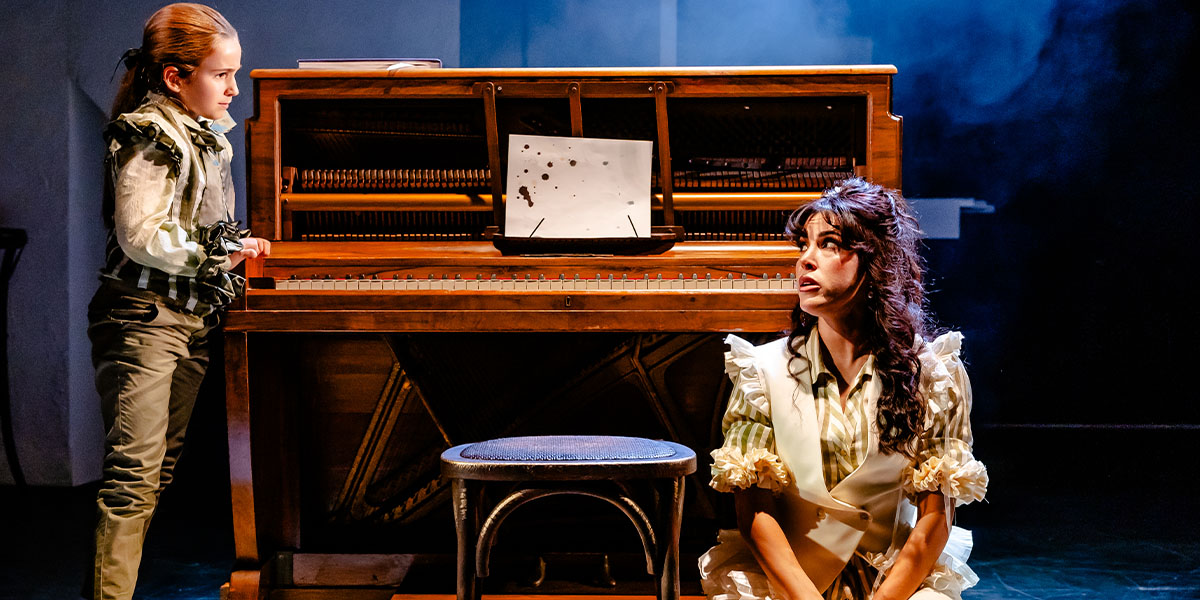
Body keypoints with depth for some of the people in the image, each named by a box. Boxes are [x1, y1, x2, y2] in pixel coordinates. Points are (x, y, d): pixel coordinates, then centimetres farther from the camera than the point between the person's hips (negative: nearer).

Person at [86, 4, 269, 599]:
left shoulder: (203, 135, 14)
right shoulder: (148, 138, -13)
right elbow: (141, 236, -21)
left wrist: (235, 244, 8)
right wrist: (219, 253, -15)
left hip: (193, 316, 9)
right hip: (144, 316, -9)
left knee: (162, 466, 11)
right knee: (135, 471, -13)